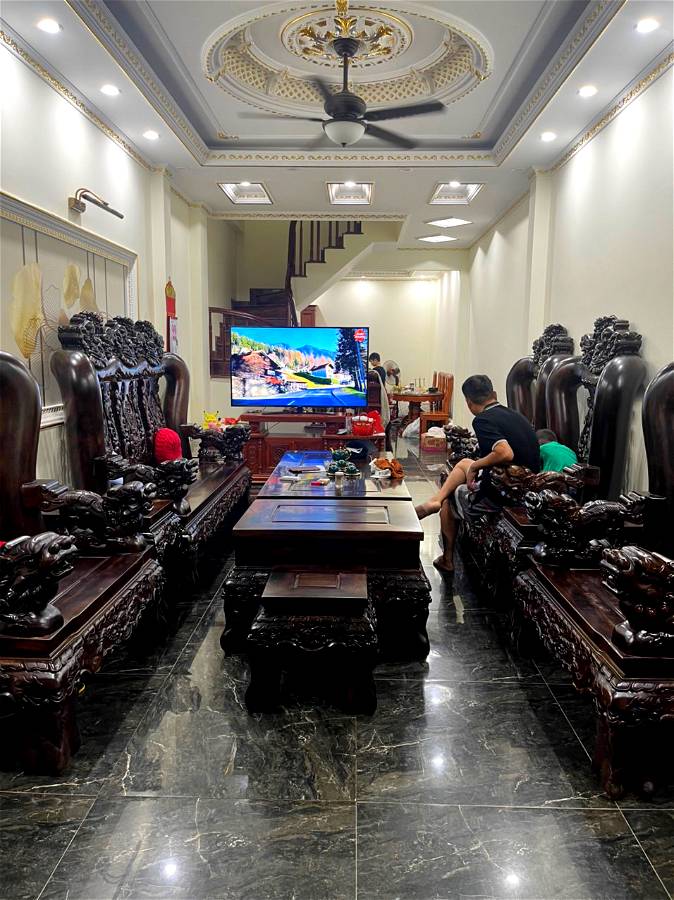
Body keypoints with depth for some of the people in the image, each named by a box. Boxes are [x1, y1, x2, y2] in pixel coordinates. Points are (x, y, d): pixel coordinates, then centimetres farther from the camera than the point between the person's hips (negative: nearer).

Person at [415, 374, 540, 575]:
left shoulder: (483, 420, -18)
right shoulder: (515, 415, 7)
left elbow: (505, 453, -34)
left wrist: (475, 466, -16)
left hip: (502, 495, -8)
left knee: (449, 500, 21)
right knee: (464, 463, 24)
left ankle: (447, 560, 32)